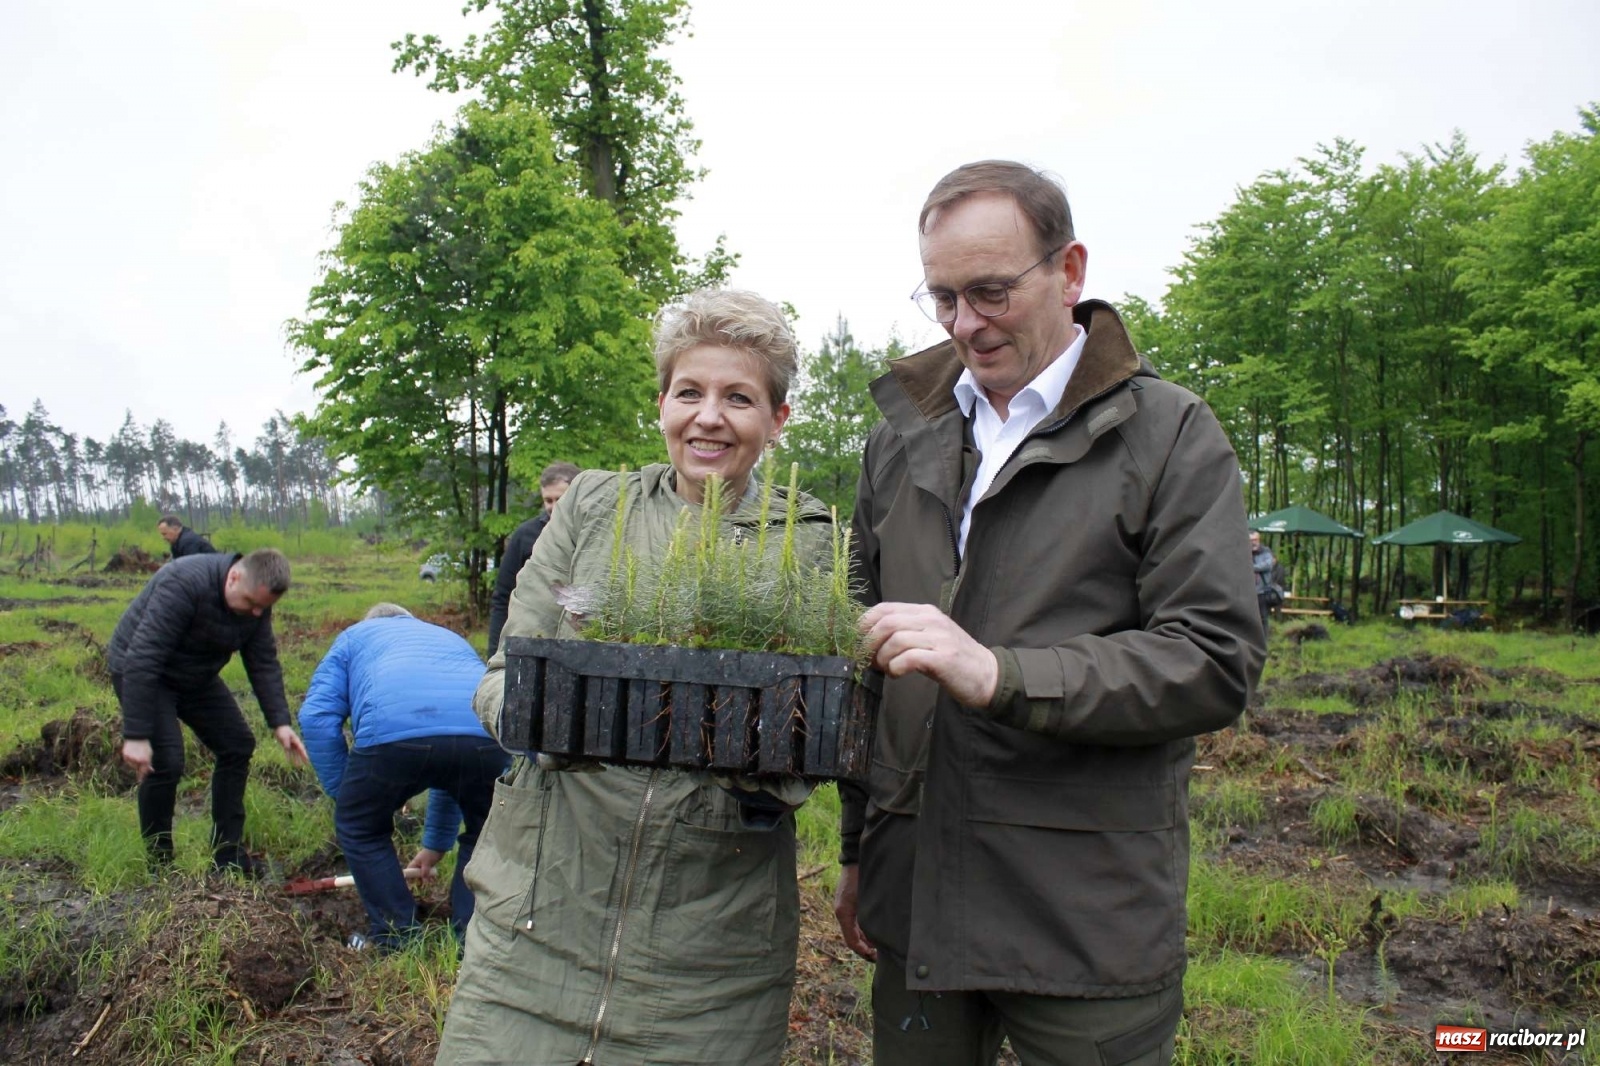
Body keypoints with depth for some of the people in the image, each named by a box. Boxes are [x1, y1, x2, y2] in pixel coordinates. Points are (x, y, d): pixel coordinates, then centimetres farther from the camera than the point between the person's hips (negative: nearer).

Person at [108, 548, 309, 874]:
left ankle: (227, 854, 12)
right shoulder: (184, 584, -35)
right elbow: (142, 660, -37)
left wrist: (280, 722, -19)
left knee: (237, 745, 2)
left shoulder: (256, 602, -13)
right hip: (139, 672, -7)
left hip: (195, 676, 7)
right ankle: (159, 864, 1)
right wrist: (136, 736, -37)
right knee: (165, 761, -18)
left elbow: (264, 663, -8)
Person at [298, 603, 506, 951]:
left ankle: (395, 936, 28)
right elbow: (459, 766, 47)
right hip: (485, 735, 3)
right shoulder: (452, 639, 44)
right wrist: (437, 842, 55)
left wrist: (343, 794, 26)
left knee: (359, 826, 26)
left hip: (392, 732, -3)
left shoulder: (355, 636, 35)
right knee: (485, 829, 31)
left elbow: (316, 717, 16)